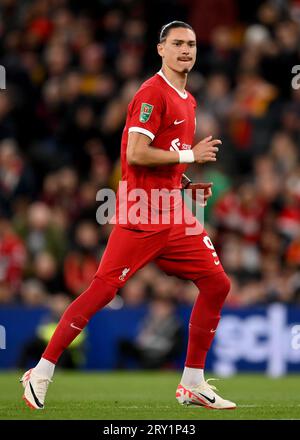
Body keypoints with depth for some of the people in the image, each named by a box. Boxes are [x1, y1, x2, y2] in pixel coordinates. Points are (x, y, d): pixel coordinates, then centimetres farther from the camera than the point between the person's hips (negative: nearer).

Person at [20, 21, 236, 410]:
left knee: (217, 284, 4)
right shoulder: (152, 93, -10)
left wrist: (186, 183, 12)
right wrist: (189, 155, -14)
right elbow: (135, 154, -20)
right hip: (140, 215, -9)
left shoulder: (187, 100, 18)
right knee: (103, 289, -12)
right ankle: (42, 373, -3)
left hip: (173, 214, 9)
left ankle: (192, 384, 12)